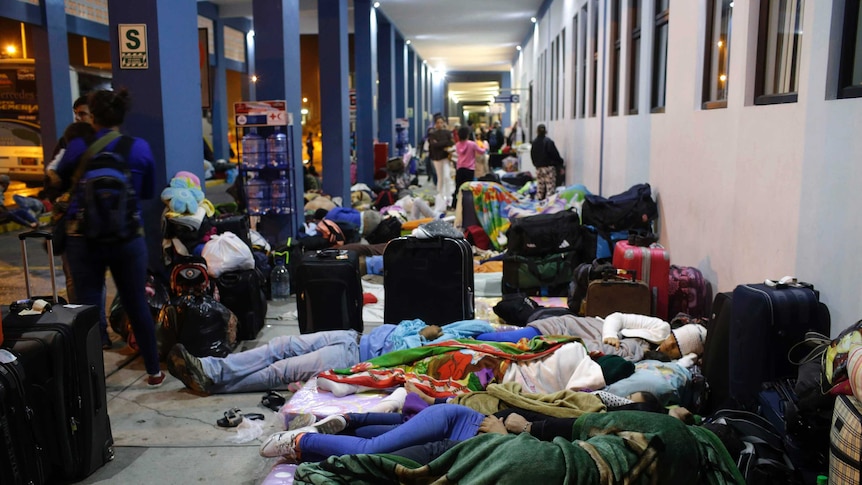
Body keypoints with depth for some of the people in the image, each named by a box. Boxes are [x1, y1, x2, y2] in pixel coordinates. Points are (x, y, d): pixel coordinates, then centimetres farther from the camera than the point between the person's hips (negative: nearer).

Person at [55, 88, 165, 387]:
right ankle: (154, 371, 21)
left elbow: (59, 183, 11)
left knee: (89, 308, 7)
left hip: (84, 238, -1)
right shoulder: (140, 148, -3)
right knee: (137, 305, 11)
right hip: (128, 238, 1)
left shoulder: (78, 146, -5)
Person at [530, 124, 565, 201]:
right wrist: (561, 162, 3)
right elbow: (555, 154, -11)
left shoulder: (534, 142, 4)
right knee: (550, 187, -4)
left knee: (540, 187, 12)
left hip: (538, 168, 6)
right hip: (549, 167, -6)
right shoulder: (548, 141, -13)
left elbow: (532, 155, 11)